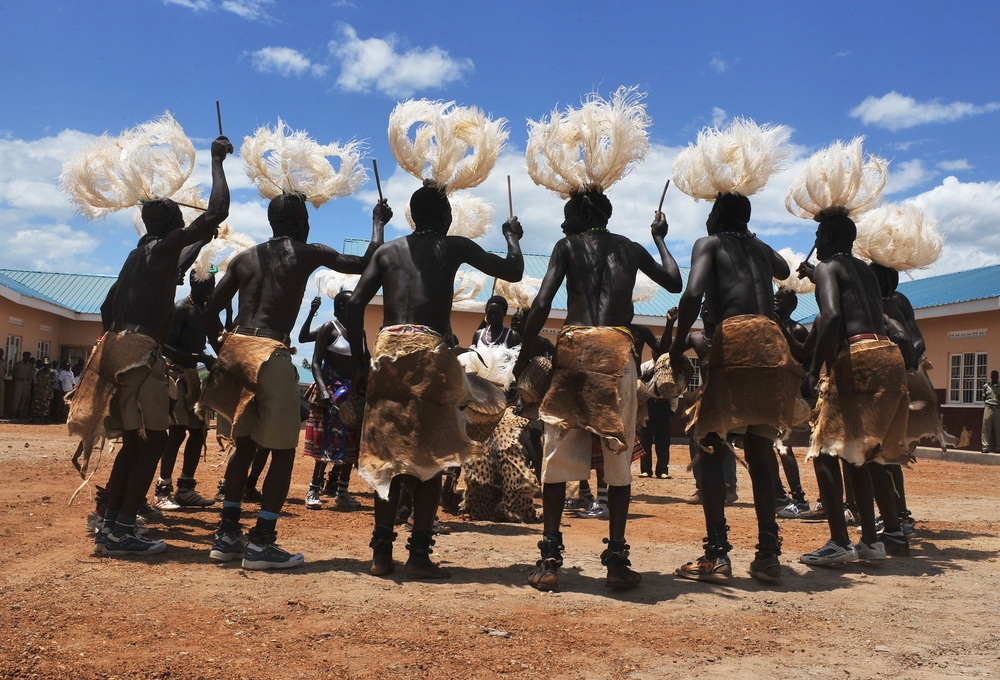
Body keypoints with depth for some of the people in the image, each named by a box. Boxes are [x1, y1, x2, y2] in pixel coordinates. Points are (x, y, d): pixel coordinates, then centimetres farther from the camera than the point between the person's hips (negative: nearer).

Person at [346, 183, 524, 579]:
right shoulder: (454, 247, 10)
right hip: (430, 353, -3)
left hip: (387, 350, 3)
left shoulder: (387, 251, 19)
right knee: (431, 457, 3)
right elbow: (513, 271, 11)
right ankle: (419, 553, -2)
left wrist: (360, 364, 12)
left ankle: (382, 551, 9)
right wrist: (512, 236, 31)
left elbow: (355, 305, 9)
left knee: (388, 455, 10)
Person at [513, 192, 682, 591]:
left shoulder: (567, 246, 12)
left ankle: (550, 560, 1)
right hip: (617, 350, 2)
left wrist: (523, 356, 6)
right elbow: (674, 282, 30)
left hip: (574, 347, -1)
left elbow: (542, 304, -1)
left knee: (558, 453, 3)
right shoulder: (630, 247, 19)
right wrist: (659, 239, 42)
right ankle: (617, 559, 5)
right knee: (618, 456, 7)